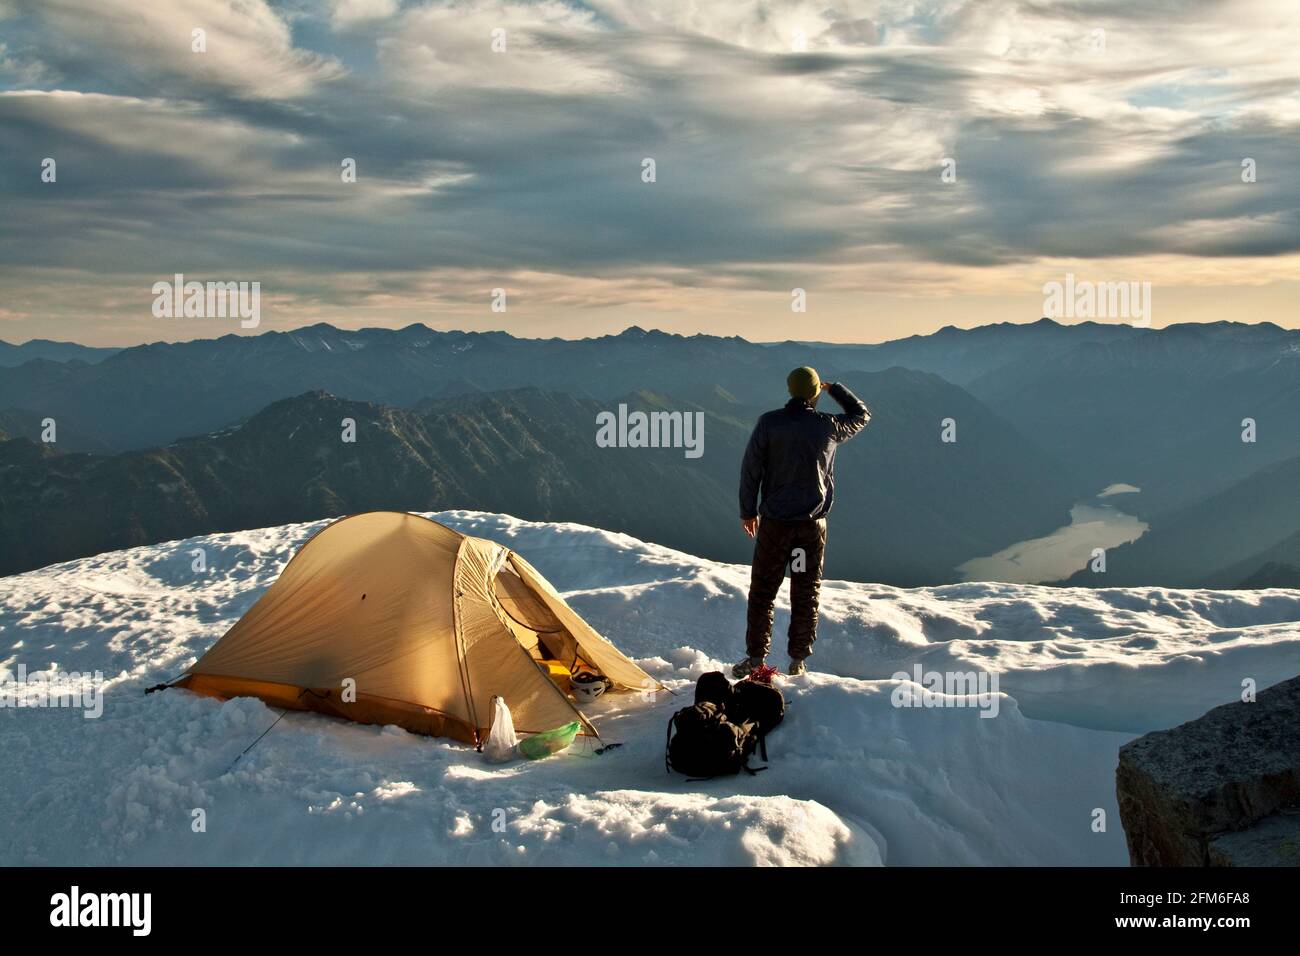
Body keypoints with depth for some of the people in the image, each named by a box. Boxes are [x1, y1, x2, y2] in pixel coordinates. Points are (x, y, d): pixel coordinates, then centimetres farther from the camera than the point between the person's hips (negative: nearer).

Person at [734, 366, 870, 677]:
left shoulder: (769, 422, -8)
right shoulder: (829, 426, -4)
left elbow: (751, 468, -5)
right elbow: (861, 415, 17)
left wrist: (747, 511, 6)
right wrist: (834, 388, 27)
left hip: (775, 522, -1)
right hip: (813, 524, 1)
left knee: (762, 591, 7)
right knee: (806, 594, 10)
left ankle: (755, 658, 7)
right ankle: (798, 661, 15)